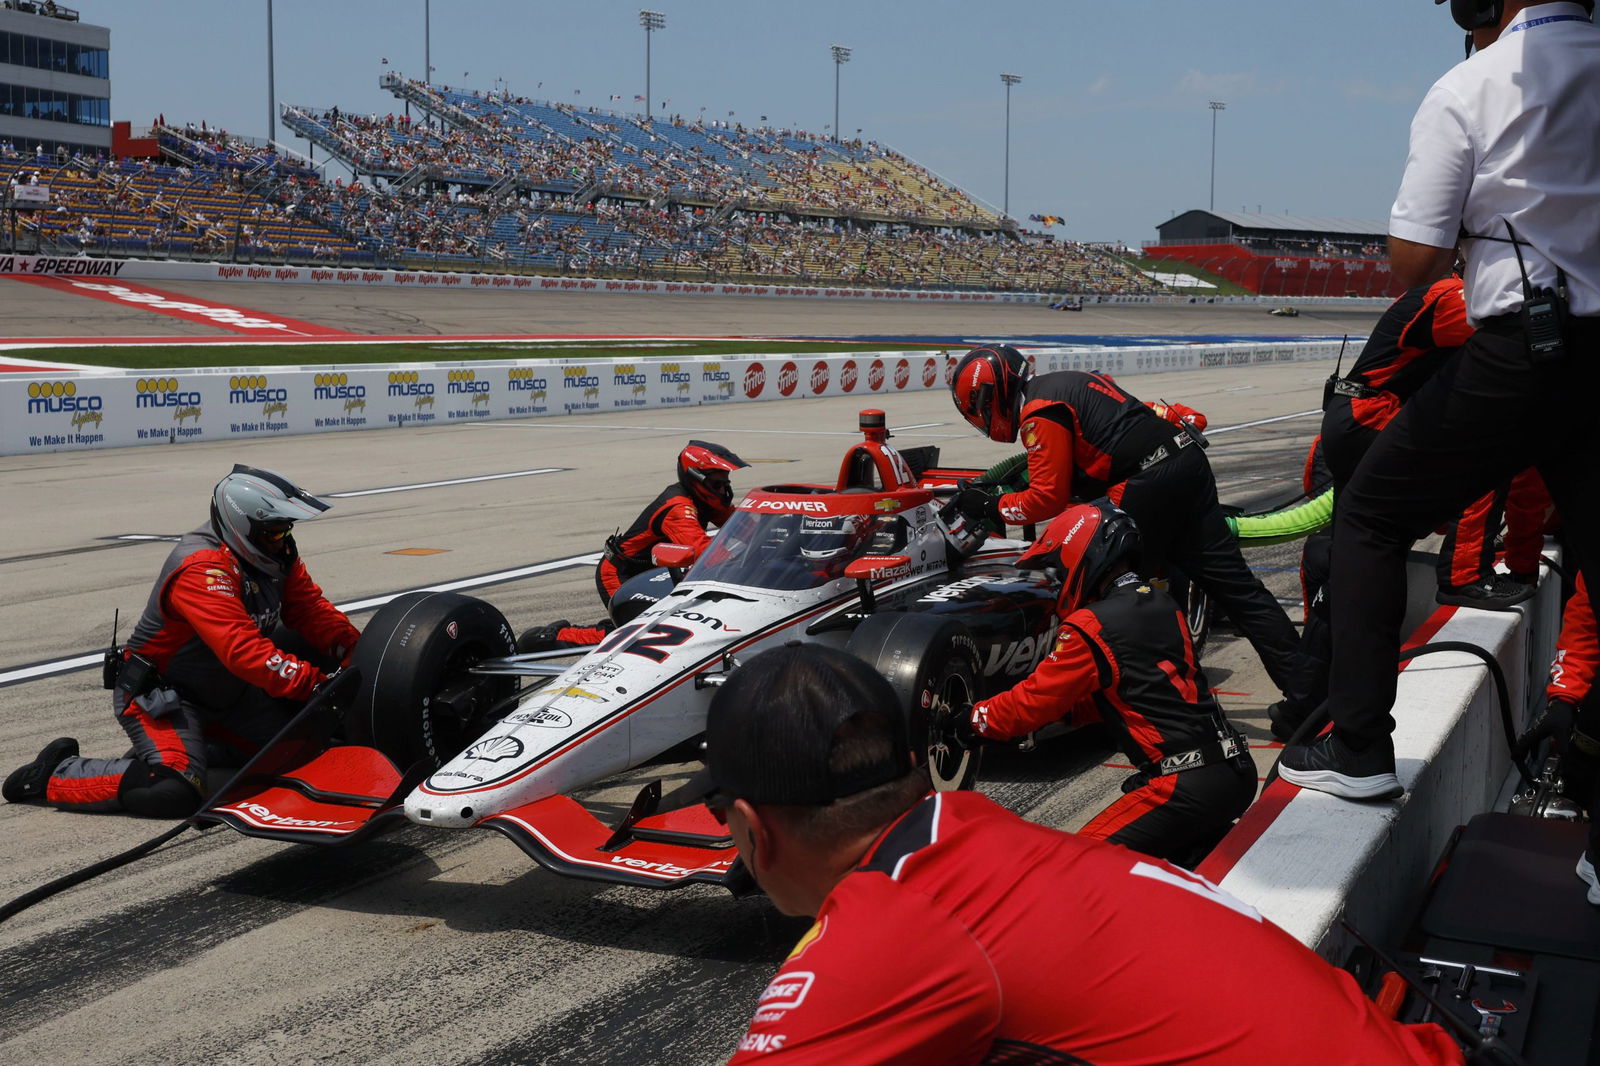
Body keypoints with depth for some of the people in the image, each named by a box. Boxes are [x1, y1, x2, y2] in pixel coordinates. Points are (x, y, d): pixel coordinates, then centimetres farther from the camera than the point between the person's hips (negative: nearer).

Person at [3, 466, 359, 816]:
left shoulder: (277, 553, -4)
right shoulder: (203, 570, -29)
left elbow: (312, 610, 2)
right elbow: (244, 651, -37)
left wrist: (359, 654, -14)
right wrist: (316, 684, -38)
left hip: (227, 691, 9)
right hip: (159, 695, -9)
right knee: (174, 793, -29)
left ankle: (208, 740, 19)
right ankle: (53, 776, -7)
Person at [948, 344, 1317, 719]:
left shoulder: (1039, 414, -5)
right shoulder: (1067, 380, 24)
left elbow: (1048, 499, -9)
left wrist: (990, 507, 3)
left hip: (1147, 485, -9)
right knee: (1234, 585, 7)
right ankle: (1304, 689, 6)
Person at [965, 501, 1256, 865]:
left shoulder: (1092, 627, -12)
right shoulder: (1161, 604, 13)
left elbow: (1034, 699, -1)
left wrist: (972, 719, 14)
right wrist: (1058, 713, 23)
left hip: (1190, 786, -9)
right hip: (1238, 770, 9)